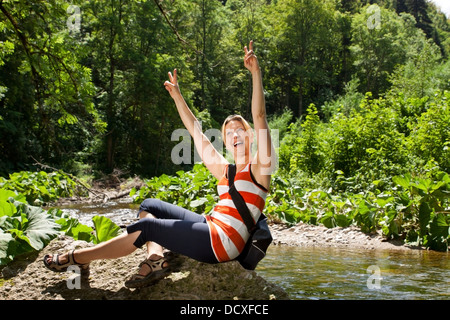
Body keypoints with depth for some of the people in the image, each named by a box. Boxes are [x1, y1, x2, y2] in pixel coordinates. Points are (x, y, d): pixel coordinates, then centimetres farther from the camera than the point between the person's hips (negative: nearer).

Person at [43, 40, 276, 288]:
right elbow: (196, 133, 23)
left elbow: (259, 116, -14)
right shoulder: (225, 170, 18)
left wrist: (256, 72, -22)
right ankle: (155, 258, -12)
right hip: (210, 226, 8)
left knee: (145, 227, -9)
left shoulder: (258, 168, -2)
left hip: (222, 242, -8)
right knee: (149, 206, 11)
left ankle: (78, 257, 5)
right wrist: (177, 96, 25)